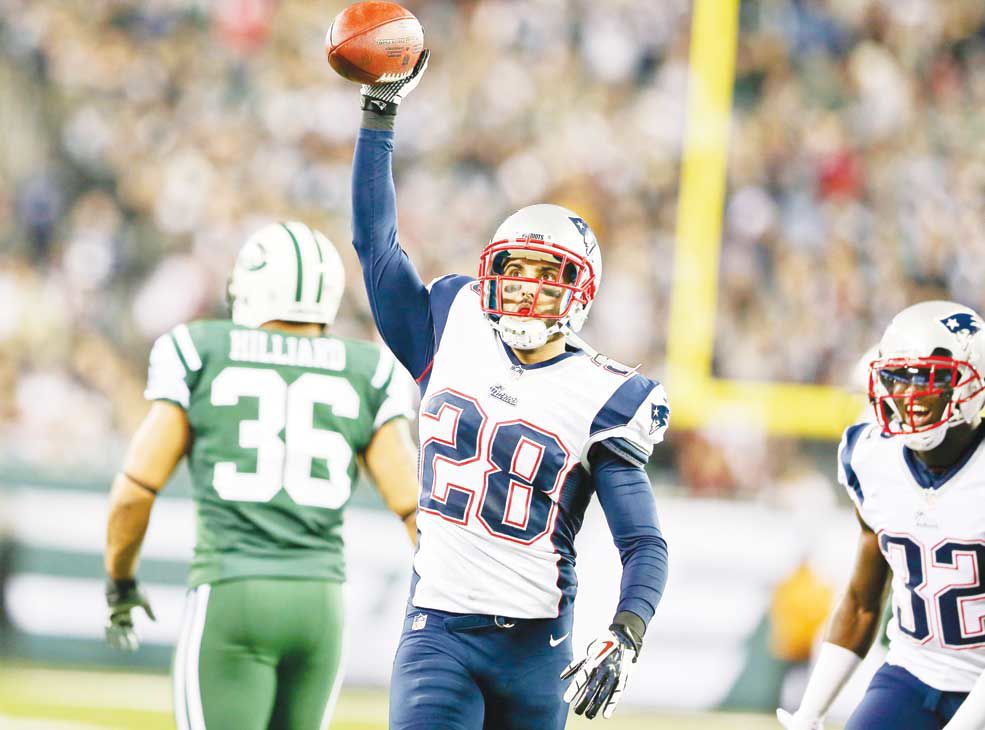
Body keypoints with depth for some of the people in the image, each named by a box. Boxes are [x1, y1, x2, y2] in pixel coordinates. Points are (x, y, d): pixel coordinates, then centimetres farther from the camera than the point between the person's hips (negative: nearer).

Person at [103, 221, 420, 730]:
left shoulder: (201, 357, 3)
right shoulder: (367, 376, 9)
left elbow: (135, 491, 0)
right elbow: (413, 504, 2)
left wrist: (120, 581, 17)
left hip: (229, 599, -3)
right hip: (320, 605, 3)